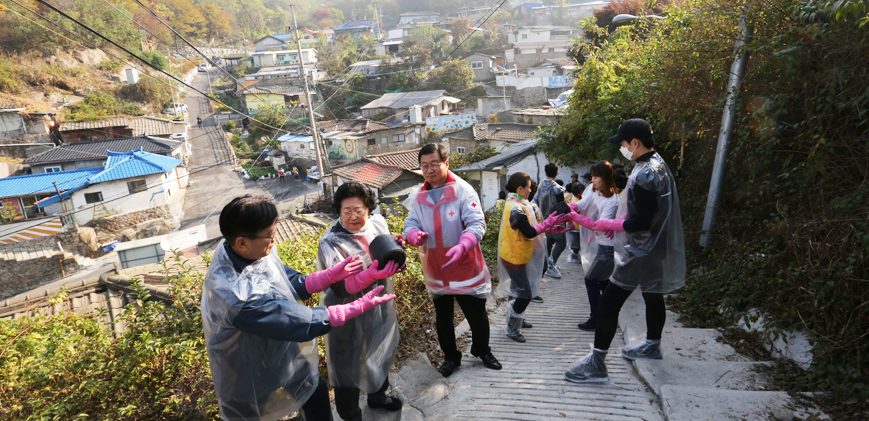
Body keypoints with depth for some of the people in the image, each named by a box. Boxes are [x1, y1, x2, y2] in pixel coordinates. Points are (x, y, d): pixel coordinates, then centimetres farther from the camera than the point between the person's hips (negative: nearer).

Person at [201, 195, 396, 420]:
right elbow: (304, 322, -34)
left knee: (316, 393, 25)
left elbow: (291, 284, -3)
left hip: (282, 350, 7)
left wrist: (331, 275, -16)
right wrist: (359, 306, -27)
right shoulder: (237, 295, -41)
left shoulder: (251, 250, -18)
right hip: (252, 374, -7)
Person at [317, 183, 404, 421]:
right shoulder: (331, 243, -22)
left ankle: (377, 395, 55)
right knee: (349, 364, 10)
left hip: (380, 308, 6)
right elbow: (341, 287, -29)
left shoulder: (378, 224, -6)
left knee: (381, 352, 26)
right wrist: (372, 274, -43)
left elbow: (395, 266, 5)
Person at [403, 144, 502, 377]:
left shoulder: (463, 190, -12)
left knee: (477, 316, 11)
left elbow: (476, 224, -20)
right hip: (435, 270, 4)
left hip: (465, 268, -3)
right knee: (443, 319, 18)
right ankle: (450, 357, 40)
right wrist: (415, 235, -27)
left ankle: (482, 351, 39)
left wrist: (462, 246, -39)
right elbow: (410, 224, -1)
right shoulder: (417, 196, 2)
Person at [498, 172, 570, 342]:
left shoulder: (516, 204, 8)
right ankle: (512, 329, 11)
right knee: (525, 294, -2)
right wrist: (548, 223, -19)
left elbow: (530, 226, 8)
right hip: (514, 257, -10)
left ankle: (517, 320, 38)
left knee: (521, 291, 22)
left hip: (518, 256, 10)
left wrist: (551, 227, 0)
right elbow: (530, 233, -26)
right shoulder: (516, 209, -25)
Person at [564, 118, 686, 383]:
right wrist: (619, 221, 10)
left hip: (641, 253, -10)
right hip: (657, 249, 10)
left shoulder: (644, 175, -24)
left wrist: (608, 225, -12)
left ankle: (596, 364, -1)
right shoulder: (659, 164, 8)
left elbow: (640, 222, -26)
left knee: (609, 302, -7)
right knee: (653, 296, 25)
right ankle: (652, 344, 46)